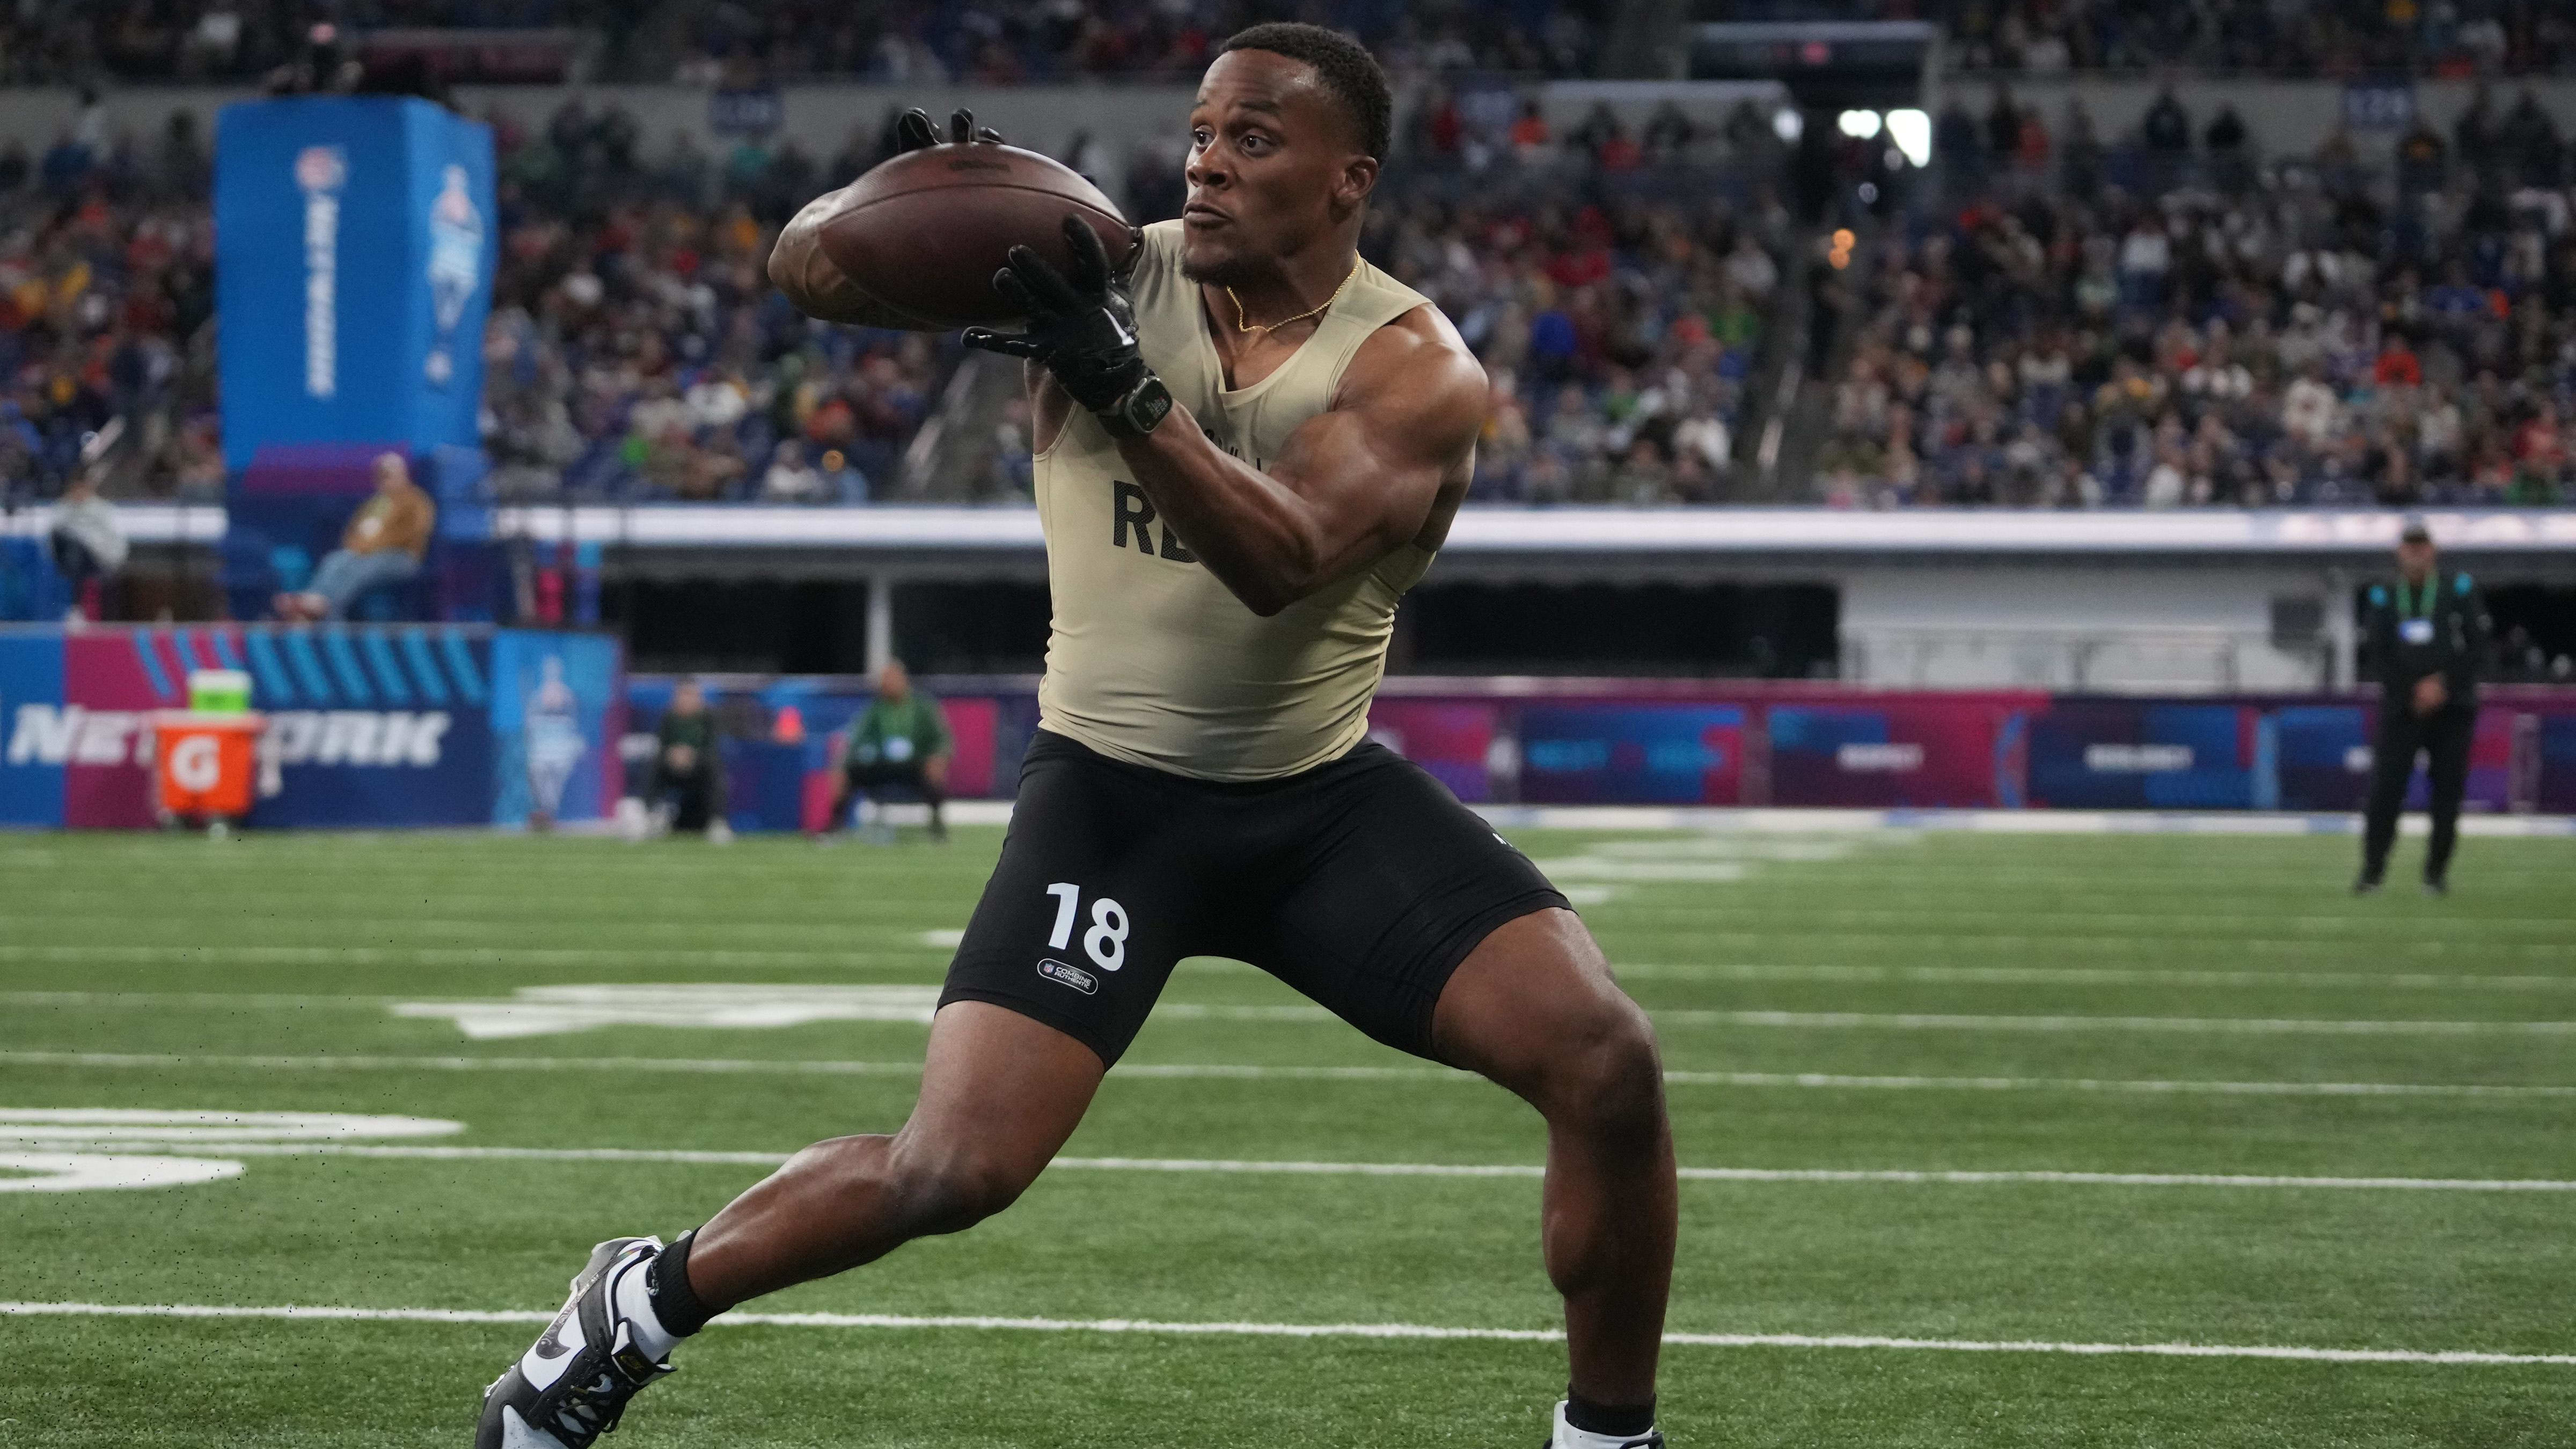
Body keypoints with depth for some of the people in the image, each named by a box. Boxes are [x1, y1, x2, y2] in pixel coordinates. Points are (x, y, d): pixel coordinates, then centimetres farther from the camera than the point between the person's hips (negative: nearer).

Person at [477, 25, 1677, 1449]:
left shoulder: (1414, 367, -12)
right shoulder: (1109, 273, -8)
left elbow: (1282, 560, -30)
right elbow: (805, 268, -9)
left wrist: (1127, 390, -43)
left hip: (1329, 798, 1)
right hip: (1112, 793, -1)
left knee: (1606, 1064, -16)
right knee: (951, 1172, -15)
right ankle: (640, 1305, 12)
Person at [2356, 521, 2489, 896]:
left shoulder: (2459, 591, 5)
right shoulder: (2383, 598, 8)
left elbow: (2476, 646, 0)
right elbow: (2378, 653, 0)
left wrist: (2444, 684, -11)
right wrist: (2416, 691, -11)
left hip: (2453, 708, 0)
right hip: (2400, 707, 0)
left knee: (2448, 790, -2)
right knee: (2385, 788, -9)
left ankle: (2436, 872, 6)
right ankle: (2372, 871, -6)